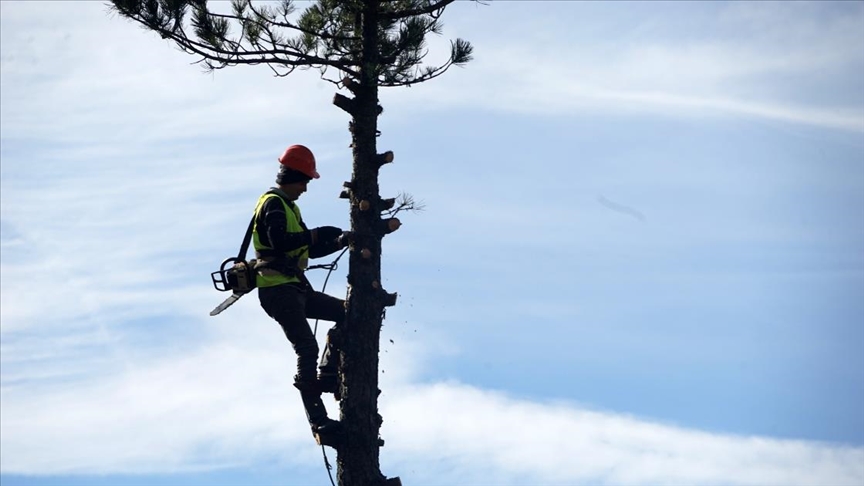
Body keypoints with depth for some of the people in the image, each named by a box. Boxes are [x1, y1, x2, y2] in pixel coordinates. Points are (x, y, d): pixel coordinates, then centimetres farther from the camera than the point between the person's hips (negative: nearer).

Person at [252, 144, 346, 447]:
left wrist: (338, 243, 12)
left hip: (294, 288, 10)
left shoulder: (288, 207, 23)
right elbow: (278, 241, -26)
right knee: (307, 348, -19)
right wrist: (313, 235, -17)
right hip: (277, 289, -10)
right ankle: (319, 424, -24)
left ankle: (328, 376, 8)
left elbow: (308, 250, 26)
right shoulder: (273, 204, -8)